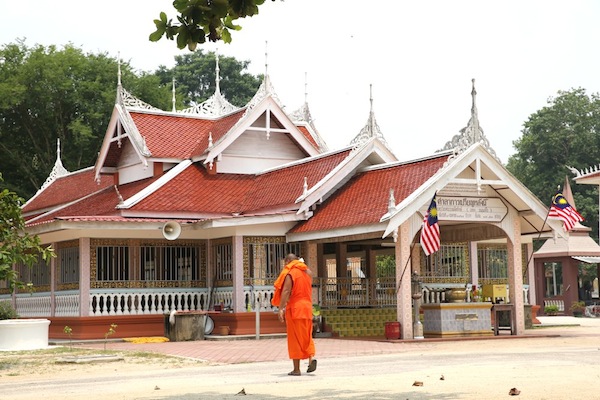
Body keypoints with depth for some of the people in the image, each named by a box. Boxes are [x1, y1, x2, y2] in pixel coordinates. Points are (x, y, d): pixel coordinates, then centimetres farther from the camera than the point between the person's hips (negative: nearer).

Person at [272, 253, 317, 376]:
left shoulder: (289, 273, -8)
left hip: (294, 307, -5)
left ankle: (296, 369, 0)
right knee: (307, 336, 14)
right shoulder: (308, 272, 12)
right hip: (307, 307, 5)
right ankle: (311, 357, -11)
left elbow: (286, 291, -17)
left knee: (294, 338, -1)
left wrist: (281, 308, -21)